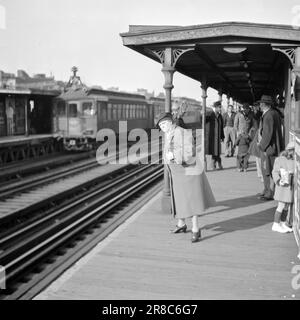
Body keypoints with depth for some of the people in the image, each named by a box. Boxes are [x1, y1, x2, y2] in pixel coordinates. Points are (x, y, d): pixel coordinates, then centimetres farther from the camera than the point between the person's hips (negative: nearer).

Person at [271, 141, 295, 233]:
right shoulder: (279, 160, -7)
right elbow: (275, 172, -9)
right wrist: (279, 181, -23)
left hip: (291, 186, 5)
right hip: (283, 186, -5)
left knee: (287, 206, 11)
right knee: (281, 206, -5)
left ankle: (282, 224, 23)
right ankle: (275, 225, 5)